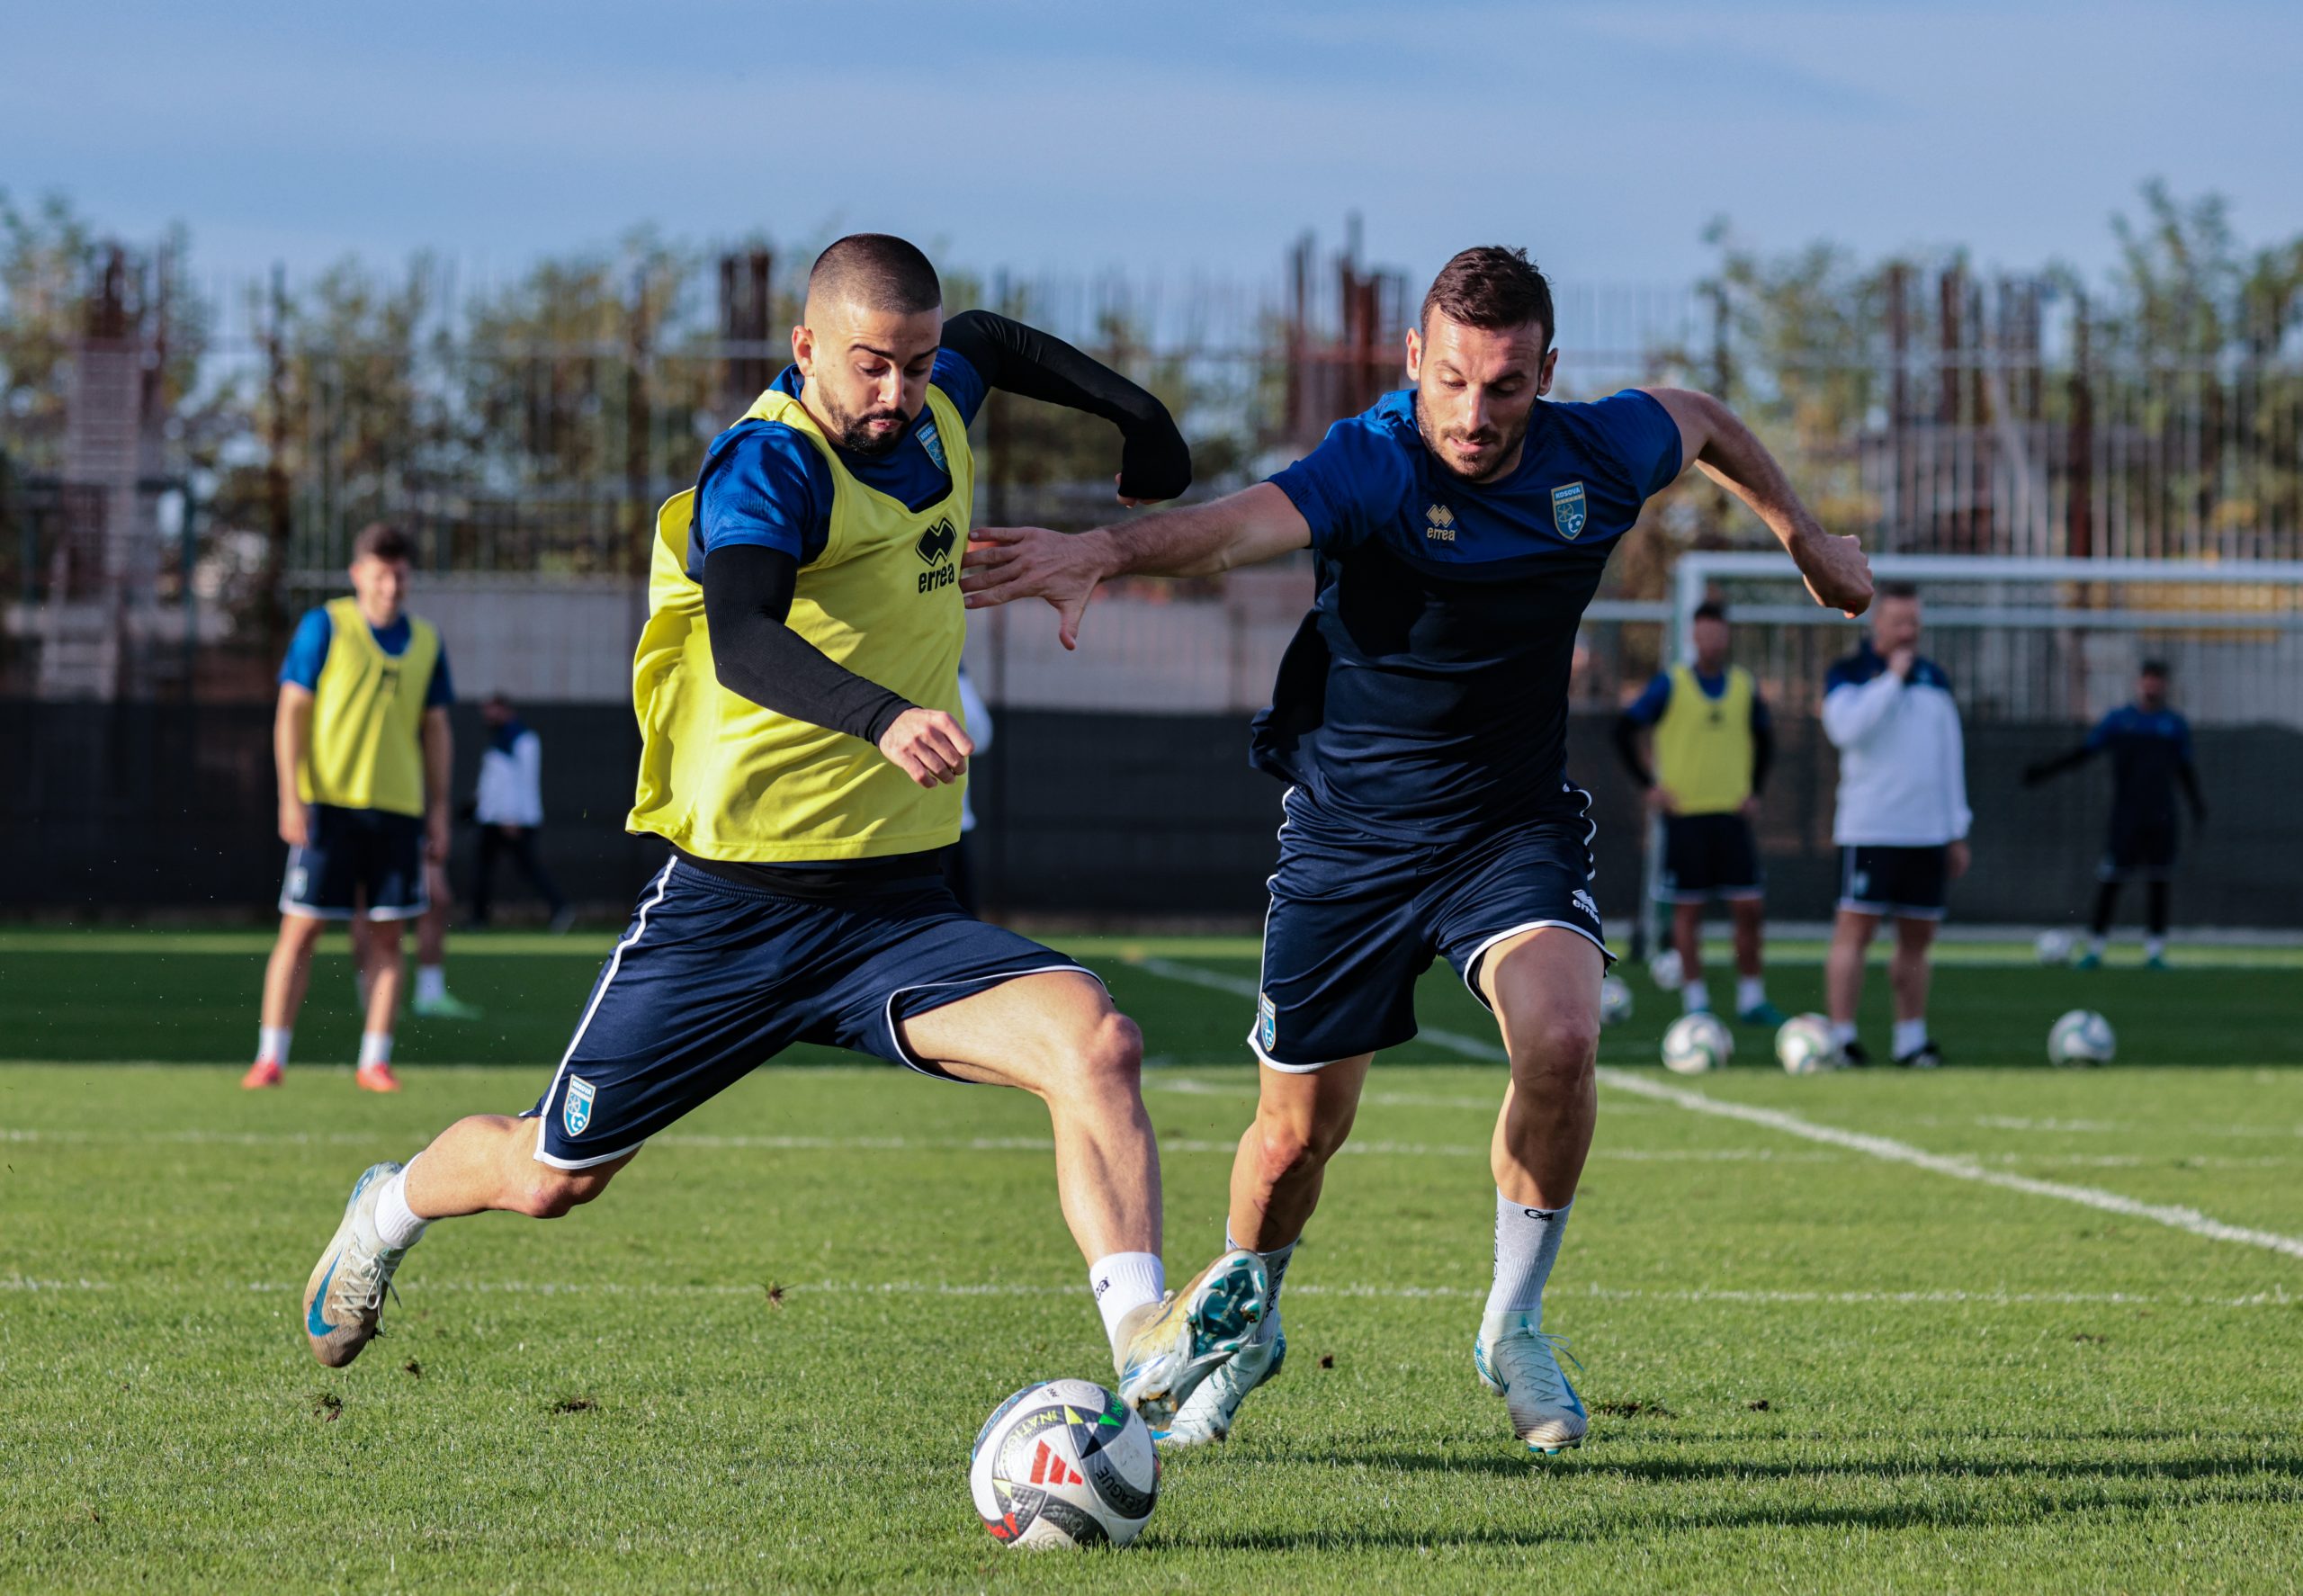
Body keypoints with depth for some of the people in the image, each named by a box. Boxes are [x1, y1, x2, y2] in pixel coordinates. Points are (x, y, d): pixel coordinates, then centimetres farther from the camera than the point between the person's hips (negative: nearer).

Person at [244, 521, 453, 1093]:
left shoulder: (426, 642, 11)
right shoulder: (325, 627, -1)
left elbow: (436, 730, 17)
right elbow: (290, 713, -3)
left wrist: (438, 811, 10)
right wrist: (291, 798, -10)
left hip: (398, 807, 4)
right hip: (328, 804, -4)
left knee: (387, 935, 2)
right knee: (301, 928, -4)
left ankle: (375, 1062, 8)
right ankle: (271, 1057, 0)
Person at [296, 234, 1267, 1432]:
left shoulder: (935, 411, 6)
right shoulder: (768, 465, -17)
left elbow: (992, 341, 34)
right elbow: (742, 642, -37)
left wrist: (1134, 412, 26)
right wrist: (882, 717, -53)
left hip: (896, 913, 5)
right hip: (732, 914, -5)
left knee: (1094, 1039, -24)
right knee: (551, 1177, 11)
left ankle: (1143, 1348, -33)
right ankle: (392, 1209, 44)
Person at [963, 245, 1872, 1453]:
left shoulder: (1599, 456, -11)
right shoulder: (1372, 467, -25)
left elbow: (1703, 423, 15)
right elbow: (1243, 523, -47)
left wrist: (1806, 541, 24)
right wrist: (1105, 552, -67)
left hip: (1513, 828, 2)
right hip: (1347, 839, -2)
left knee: (1559, 1037, -25)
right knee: (1298, 1133, 6)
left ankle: (1513, 1327, -2)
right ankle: (1242, 1328, 39)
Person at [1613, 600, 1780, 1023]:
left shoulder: (1744, 686, 7)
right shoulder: (1670, 684, -3)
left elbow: (1764, 739, 22)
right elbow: (1625, 731, 0)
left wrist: (1754, 790, 11)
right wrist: (1650, 785, -5)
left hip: (1731, 814, 3)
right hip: (1683, 815, -3)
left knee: (1750, 908, -2)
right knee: (1688, 909, 0)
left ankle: (1751, 999, 8)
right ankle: (1695, 1001, 6)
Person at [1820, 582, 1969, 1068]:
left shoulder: (1933, 678, 16)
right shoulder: (1847, 675, 1)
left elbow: (1950, 755, 19)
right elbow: (1846, 727, -19)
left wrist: (1957, 832, 17)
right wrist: (1892, 678, -15)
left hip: (1928, 833, 5)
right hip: (1868, 830, -5)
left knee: (1917, 937, 6)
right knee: (1855, 928, -11)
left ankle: (1910, 1039, 12)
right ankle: (1841, 1038, -12)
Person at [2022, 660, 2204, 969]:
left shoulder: (2175, 725, 9)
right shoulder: (2118, 720, 6)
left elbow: (2186, 769, 14)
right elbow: (2083, 753, 8)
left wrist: (2197, 802, 0)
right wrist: (2045, 770, 2)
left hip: (2161, 817, 1)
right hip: (2125, 815, -1)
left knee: (2158, 882, 1)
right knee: (2111, 879, -5)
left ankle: (2155, 950, 7)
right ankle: (2095, 947, 1)